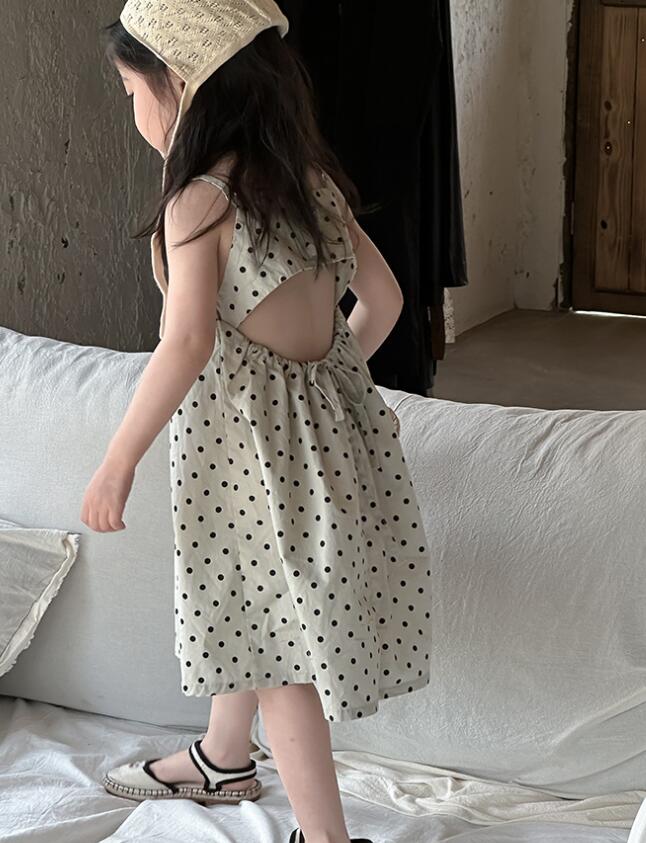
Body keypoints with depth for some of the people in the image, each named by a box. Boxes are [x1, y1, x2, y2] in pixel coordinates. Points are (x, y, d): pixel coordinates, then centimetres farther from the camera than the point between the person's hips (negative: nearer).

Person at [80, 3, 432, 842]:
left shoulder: (199, 198, -20)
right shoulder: (309, 176, 2)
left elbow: (189, 343, -28)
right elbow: (382, 296, 7)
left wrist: (119, 461, -21)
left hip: (251, 437, -8)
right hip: (320, 421, 8)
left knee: (278, 647, 4)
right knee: (252, 609, 26)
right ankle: (222, 760, 45)